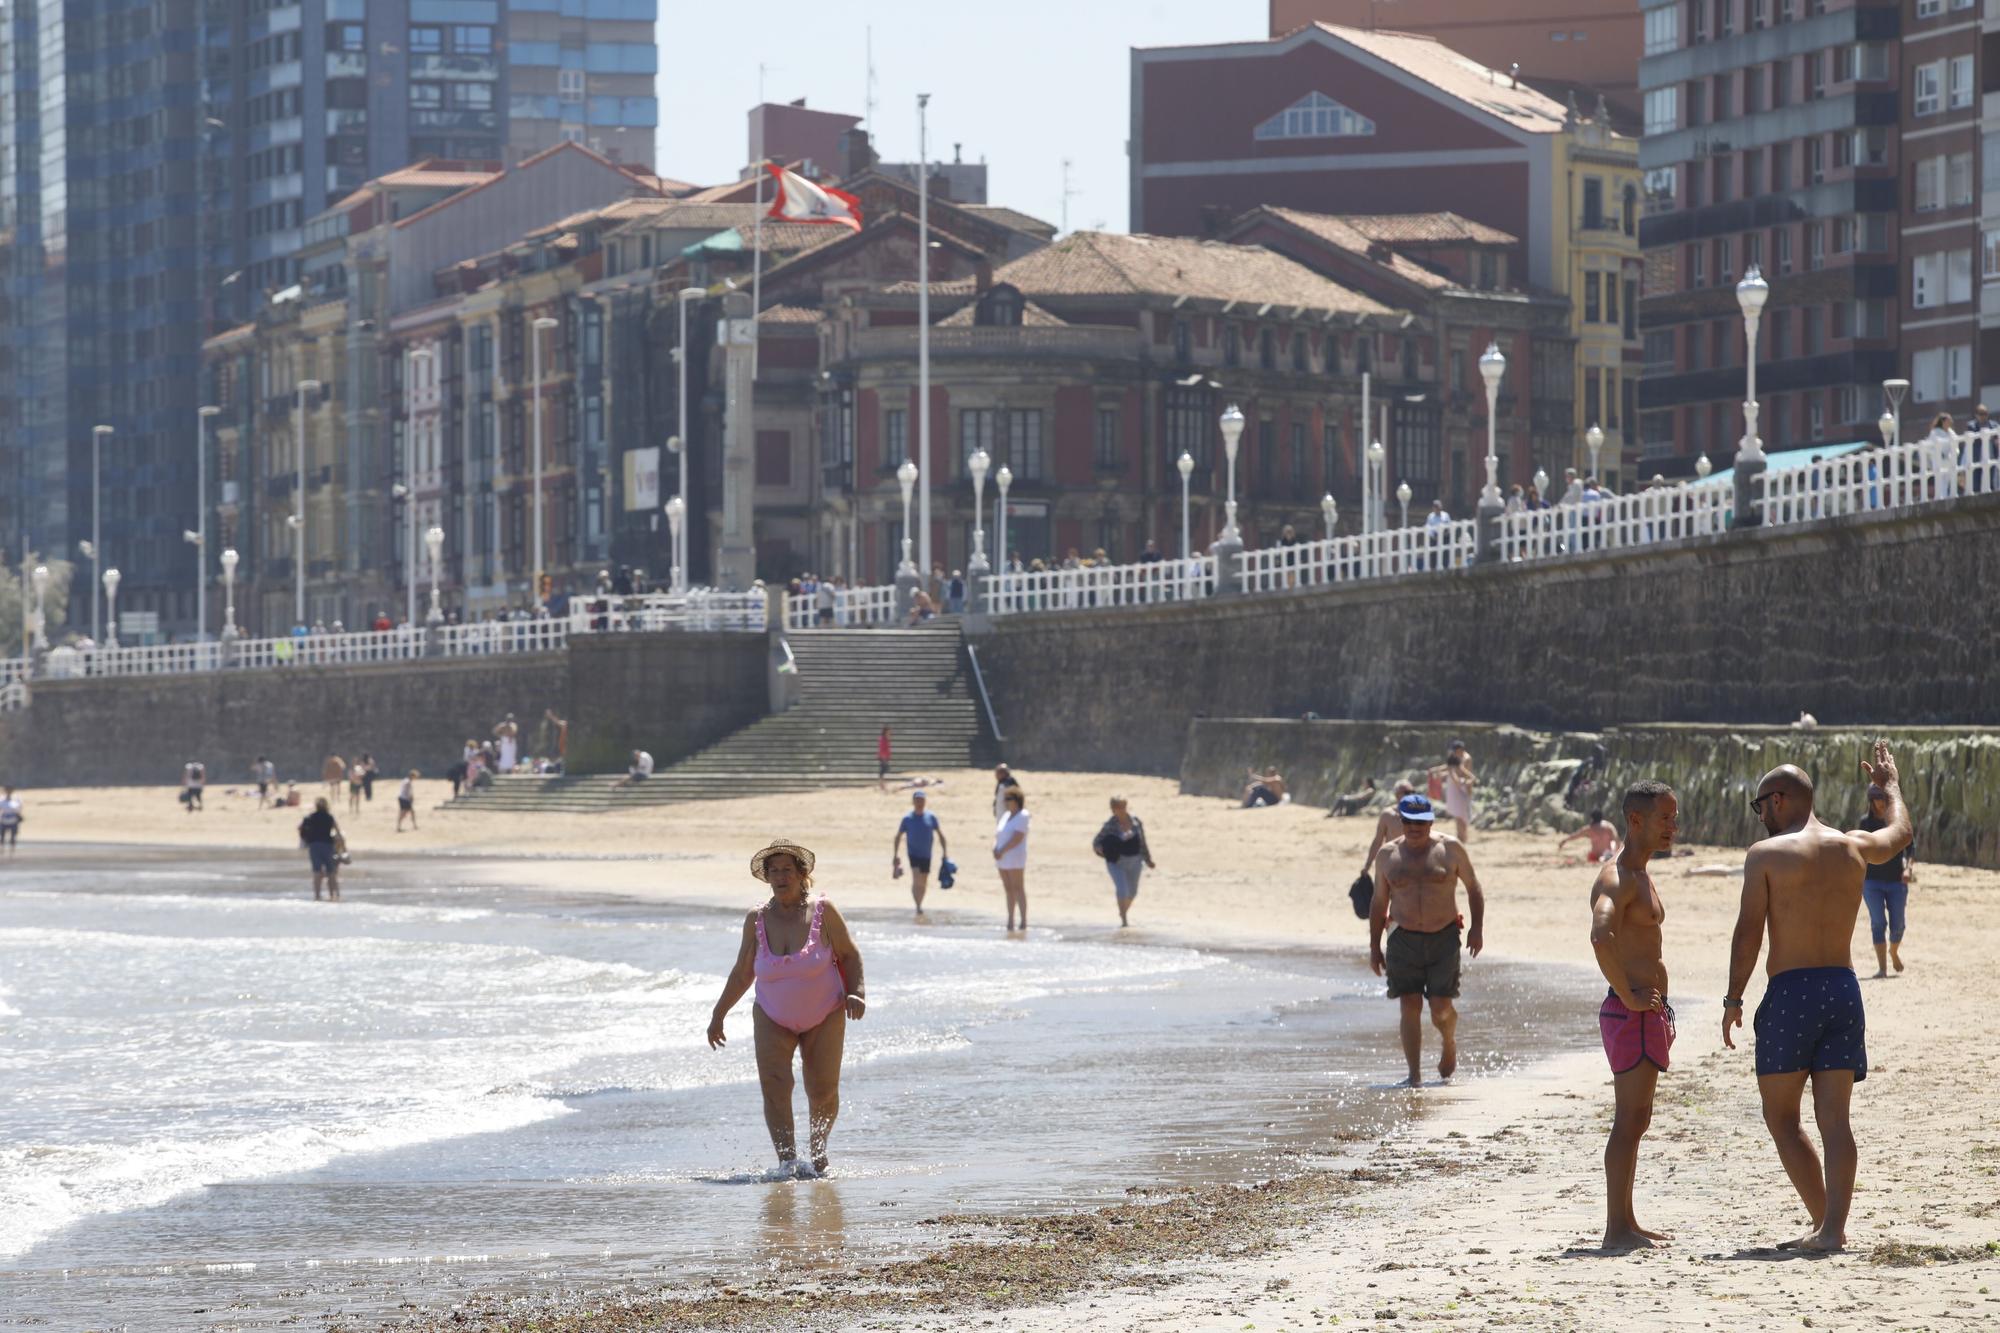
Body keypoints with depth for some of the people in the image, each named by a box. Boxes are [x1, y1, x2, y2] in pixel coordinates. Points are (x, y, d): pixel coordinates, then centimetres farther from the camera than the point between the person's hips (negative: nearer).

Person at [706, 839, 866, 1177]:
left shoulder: (822, 912, -10)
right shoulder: (756, 920, -4)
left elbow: (850, 955, 0)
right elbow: (742, 974, 8)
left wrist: (855, 993, -16)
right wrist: (718, 1016, 12)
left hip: (824, 1018, -1)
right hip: (773, 1020, 1)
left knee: (823, 1091, -1)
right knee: (774, 1085, -19)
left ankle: (817, 1152, 24)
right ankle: (787, 1159, -24)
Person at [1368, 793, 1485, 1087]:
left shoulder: (1450, 848, 1)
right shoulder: (1387, 854, 6)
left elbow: (1473, 889, 9)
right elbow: (1379, 903, 13)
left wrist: (1477, 928, -2)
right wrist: (1374, 946, 10)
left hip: (1444, 939, -1)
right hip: (1404, 939, 1)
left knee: (1441, 1007, -6)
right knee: (1410, 1006, -6)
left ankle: (1449, 1042, 28)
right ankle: (1414, 1075, -3)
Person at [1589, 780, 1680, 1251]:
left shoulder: (1641, 876, 17)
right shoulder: (1617, 878, -16)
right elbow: (1601, 935, -34)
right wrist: (1630, 997, -27)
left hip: (1648, 1012, 10)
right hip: (1632, 1014, -10)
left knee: (1635, 1120, 14)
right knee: (1630, 1120, -9)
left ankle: (1625, 1222, 20)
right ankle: (1617, 1228, -8)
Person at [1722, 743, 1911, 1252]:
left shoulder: (1766, 855, -5)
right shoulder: (1854, 847, 10)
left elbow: (1748, 933, -11)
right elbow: (1900, 832, 33)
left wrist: (1733, 1000, -5)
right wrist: (1890, 784, 52)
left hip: (1791, 991, -5)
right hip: (1844, 988, 5)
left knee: (1781, 1115, 6)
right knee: (1834, 1119, 3)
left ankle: (1824, 1220, -4)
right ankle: (1833, 1227, -7)